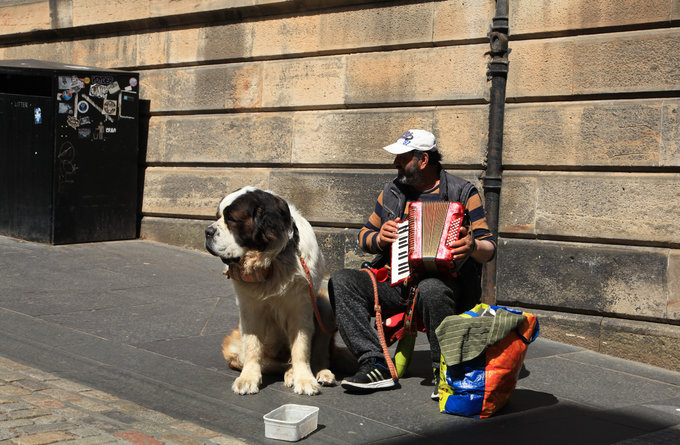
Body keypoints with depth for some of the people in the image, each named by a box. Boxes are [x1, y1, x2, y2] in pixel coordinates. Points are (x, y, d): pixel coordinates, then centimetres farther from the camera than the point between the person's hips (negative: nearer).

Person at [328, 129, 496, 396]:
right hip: (394, 282, 5)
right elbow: (364, 238, 22)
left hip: (444, 281, -5)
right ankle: (374, 365, -26)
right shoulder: (392, 192, 15)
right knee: (341, 281, -19)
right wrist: (379, 238, -2)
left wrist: (473, 247, -26)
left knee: (430, 290, -41)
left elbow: (489, 249, -2)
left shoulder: (462, 193, 2)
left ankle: (444, 372, -23)